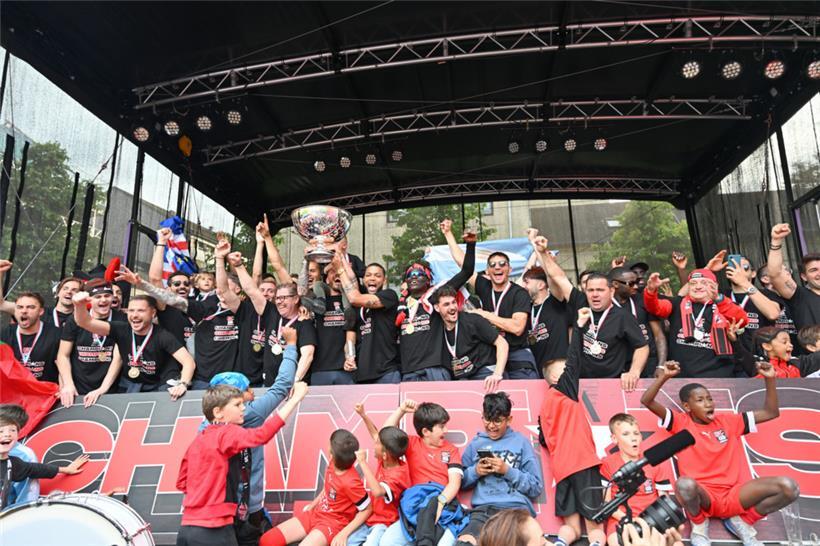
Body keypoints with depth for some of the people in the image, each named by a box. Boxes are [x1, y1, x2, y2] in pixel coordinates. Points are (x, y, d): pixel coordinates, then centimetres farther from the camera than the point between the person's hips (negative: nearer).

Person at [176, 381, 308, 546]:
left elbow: (181, 483, 19)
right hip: (213, 530, -8)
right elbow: (261, 435, -29)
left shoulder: (198, 440, 11)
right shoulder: (226, 433, -13)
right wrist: (296, 397, -27)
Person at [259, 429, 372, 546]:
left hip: (333, 523, -7)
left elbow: (367, 509, -18)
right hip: (315, 514, 8)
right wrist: (314, 503, 11)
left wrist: (344, 534, -21)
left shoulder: (351, 482, -30)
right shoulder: (333, 463, -8)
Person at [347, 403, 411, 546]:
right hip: (370, 518, 8)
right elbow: (375, 434, 11)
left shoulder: (398, 475, -26)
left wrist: (362, 462, -38)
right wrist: (363, 415, 4)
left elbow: (377, 492, -44)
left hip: (385, 523, -7)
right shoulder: (385, 461, -3)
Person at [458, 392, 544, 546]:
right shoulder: (475, 443, 18)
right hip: (482, 509, 1)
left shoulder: (521, 442, 11)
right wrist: (475, 471, 1)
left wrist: (508, 471, -5)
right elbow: (460, 481, 20)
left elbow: (537, 488, 7)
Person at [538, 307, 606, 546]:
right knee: (595, 526, -1)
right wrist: (579, 325, -8)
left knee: (572, 527, 8)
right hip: (582, 463, -7)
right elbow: (573, 360, -12)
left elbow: (544, 440, 16)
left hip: (562, 467, 7)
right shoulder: (563, 391, -1)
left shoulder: (545, 405, 18)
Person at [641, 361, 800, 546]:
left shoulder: (728, 421, 15)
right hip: (701, 496, -3)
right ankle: (699, 524, -3)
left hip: (732, 496, 3)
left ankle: (741, 521, 5)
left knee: (788, 487, -19)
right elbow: (647, 401, -9)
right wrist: (664, 376, -20)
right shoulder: (682, 423, 4)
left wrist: (770, 379, 6)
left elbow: (771, 413, 17)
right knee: (684, 484, -41)